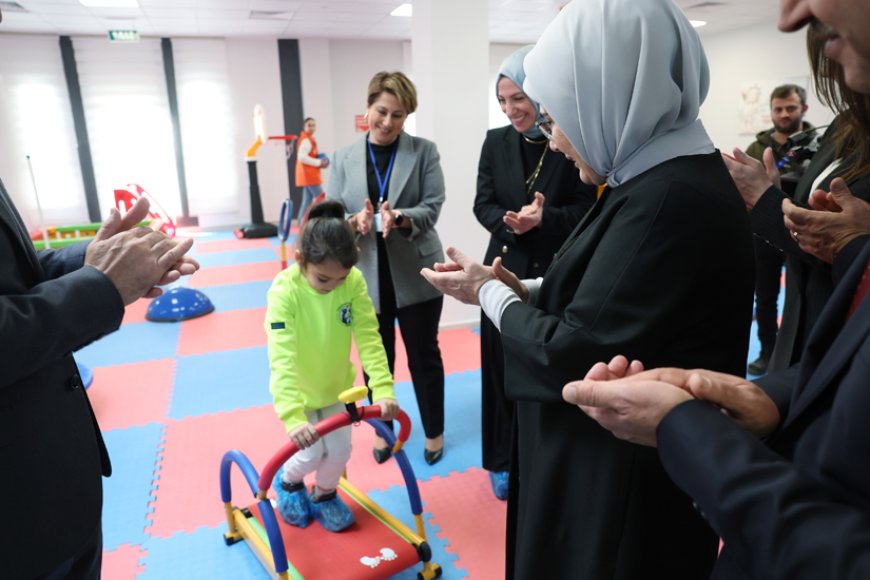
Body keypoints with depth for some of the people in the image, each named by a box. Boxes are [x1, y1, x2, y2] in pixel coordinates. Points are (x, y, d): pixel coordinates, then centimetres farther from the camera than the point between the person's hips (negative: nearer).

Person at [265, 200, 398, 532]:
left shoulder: (354, 281, -22)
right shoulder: (284, 290, -31)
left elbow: (368, 338, -20)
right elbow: (282, 358, -36)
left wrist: (383, 389, -30)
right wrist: (293, 415, -44)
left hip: (337, 385, 3)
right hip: (298, 390, -3)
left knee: (340, 451, 6)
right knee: (312, 454, -2)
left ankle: (324, 495, 38)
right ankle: (287, 482, 34)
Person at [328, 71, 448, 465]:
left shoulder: (424, 152, -2)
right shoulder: (345, 158, 5)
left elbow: (432, 207, -9)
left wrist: (400, 218, -29)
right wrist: (355, 221, -22)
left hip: (415, 273, -2)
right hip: (367, 276, 2)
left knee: (424, 356, 11)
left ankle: (434, 432, 31)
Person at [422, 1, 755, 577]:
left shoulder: (671, 201, -28)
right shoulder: (664, 180, 4)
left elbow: (571, 354, -24)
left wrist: (490, 294, -9)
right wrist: (528, 292, -1)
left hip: (624, 485, -9)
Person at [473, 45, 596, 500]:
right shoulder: (496, 142, 4)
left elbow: (586, 209, -6)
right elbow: (482, 206, 2)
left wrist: (544, 218, -23)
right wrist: (511, 222, -18)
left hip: (555, 274, -2)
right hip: (506, 270, 3)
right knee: (503, 367, 8)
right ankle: (502, 460, 26)